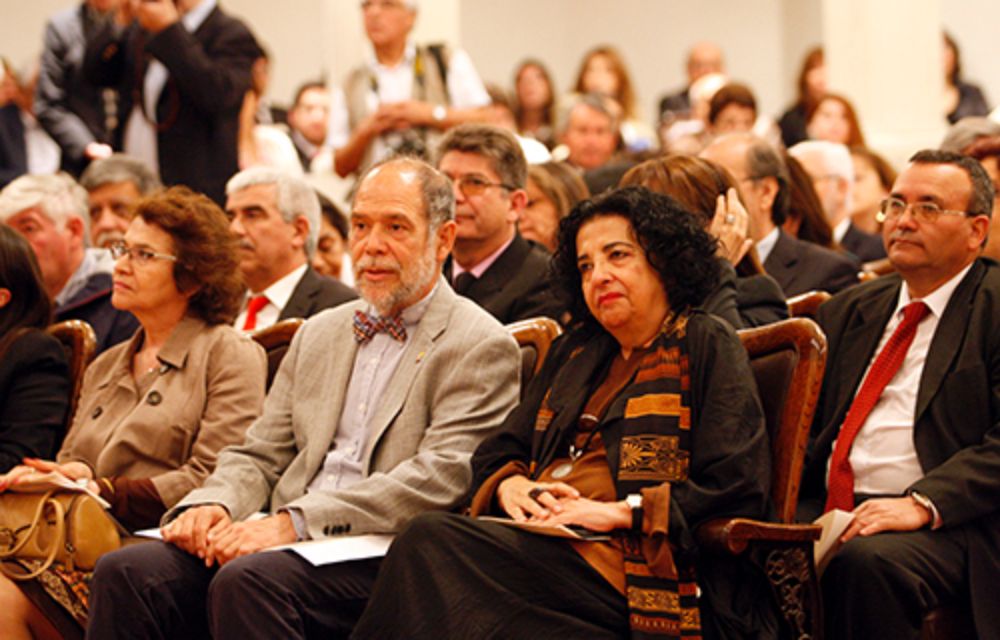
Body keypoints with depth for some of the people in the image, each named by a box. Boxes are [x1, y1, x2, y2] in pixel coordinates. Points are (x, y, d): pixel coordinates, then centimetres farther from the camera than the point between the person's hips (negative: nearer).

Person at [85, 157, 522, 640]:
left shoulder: (482, 347, 1)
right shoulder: (319, 334, 24)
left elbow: (439, 478, -12)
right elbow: (260, 457, 21)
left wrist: (293, 522, -20)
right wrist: (213, 504, -4)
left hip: (379, 558, -6)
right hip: (289, 544, 6)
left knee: (247, 580, -36)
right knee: (125, 573, -18)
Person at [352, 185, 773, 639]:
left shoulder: (708, 347, 7)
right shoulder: (575, 351, 28)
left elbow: (738, 490, -5)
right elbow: (496, 453, 26)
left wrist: (620, 512, -13)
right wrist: (510, 486, 1)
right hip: (540, 542, 6)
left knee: (432, 542, -29)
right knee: (429, 539, -29)